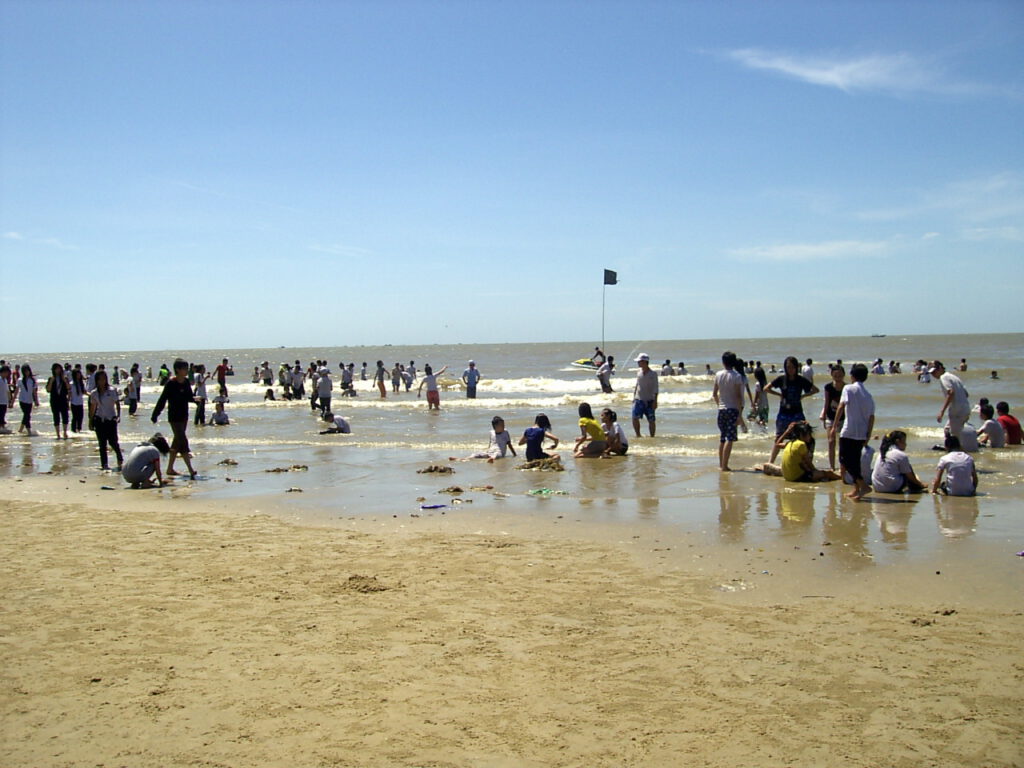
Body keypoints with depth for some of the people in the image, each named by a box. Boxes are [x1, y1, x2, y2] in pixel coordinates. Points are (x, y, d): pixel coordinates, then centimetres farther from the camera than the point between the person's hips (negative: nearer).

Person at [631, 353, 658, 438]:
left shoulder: (653, 374, -7)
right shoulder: (639, 373, 8)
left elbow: (655, 388, -8)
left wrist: (655, 401, -13)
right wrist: (634, 397, 13)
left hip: (649, 401, -4)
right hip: (639, 400, 4)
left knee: (651, 420, 1)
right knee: (635, 418, -7)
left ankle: (652, 436, 12)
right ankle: (638, 435, 7)